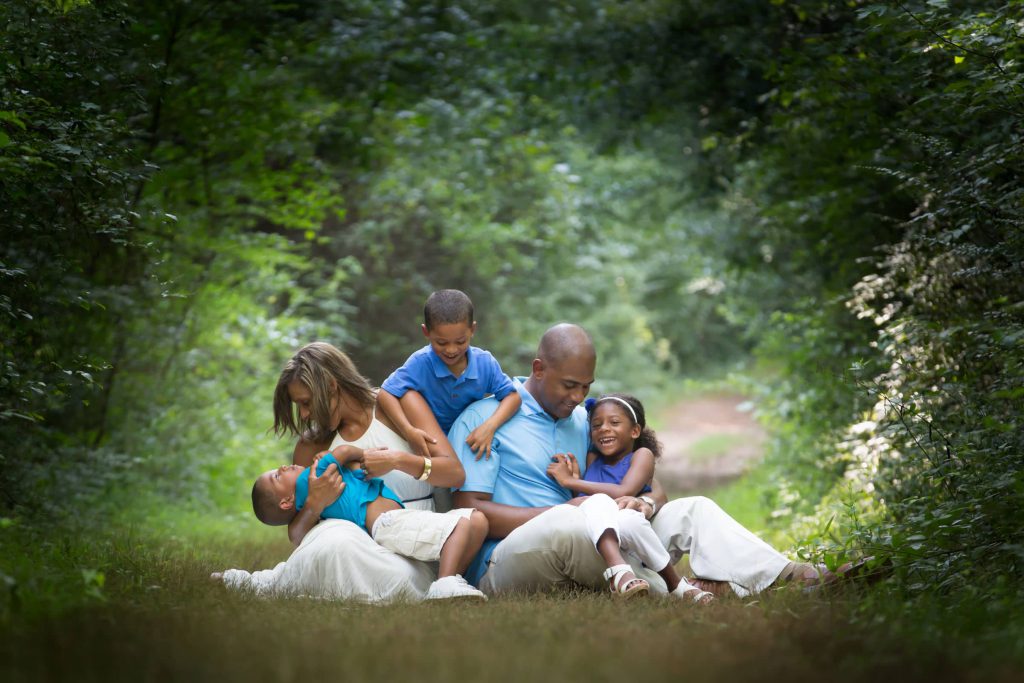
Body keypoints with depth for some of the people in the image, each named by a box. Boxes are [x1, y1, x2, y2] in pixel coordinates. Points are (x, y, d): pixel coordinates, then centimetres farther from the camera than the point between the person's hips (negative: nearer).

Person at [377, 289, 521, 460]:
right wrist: (409, 431, -33)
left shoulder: (485, 363, -10)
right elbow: (386, 394, -18)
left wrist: (490, 426, -25)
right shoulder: (420, 363, -18)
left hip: (471, 440, -1)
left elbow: (512, 396, -6)